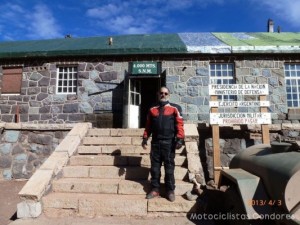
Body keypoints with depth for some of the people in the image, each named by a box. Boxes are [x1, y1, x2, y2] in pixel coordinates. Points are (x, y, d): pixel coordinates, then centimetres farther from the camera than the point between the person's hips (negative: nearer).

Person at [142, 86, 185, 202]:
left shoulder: (175, 108, 3)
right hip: (155, 142, 3)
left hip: (168, 142, -3)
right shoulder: (152, 109, 13)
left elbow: (179, 124, -4)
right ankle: (155, 189, 20)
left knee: (169, 167, 4)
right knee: (155, 167, 8)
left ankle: (170, 190, 15)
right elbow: (148, 126, 14)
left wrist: (180, 139, -13)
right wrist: (145, 138, 8)